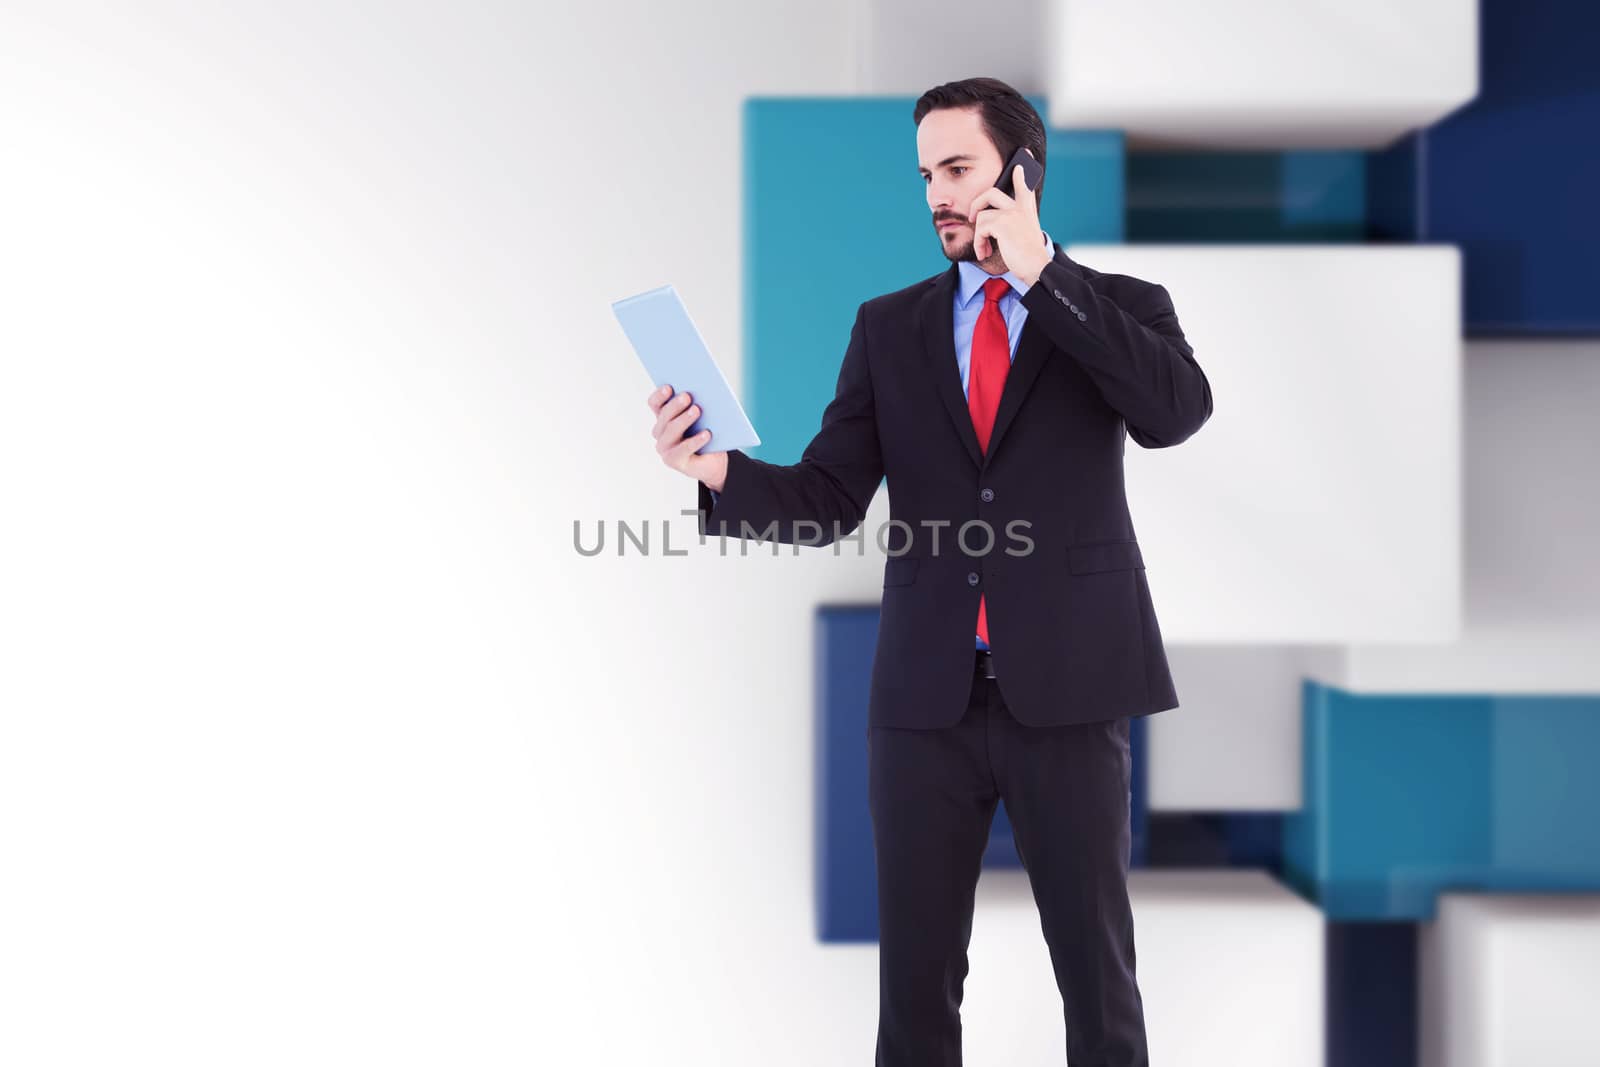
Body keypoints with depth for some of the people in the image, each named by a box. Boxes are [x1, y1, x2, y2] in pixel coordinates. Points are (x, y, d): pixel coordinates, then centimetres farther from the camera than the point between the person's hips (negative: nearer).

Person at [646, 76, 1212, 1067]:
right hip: (926, 697, 2)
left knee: (1098, 978, 6)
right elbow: (828, 501, 3)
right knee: (916, 982, 8)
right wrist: (723, 471, -18)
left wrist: (1041, 277, -16)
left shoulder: (1120, 307, 4)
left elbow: (1179, 412, -17)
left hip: (1067, 690, -2)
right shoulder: (889, 327, 10)